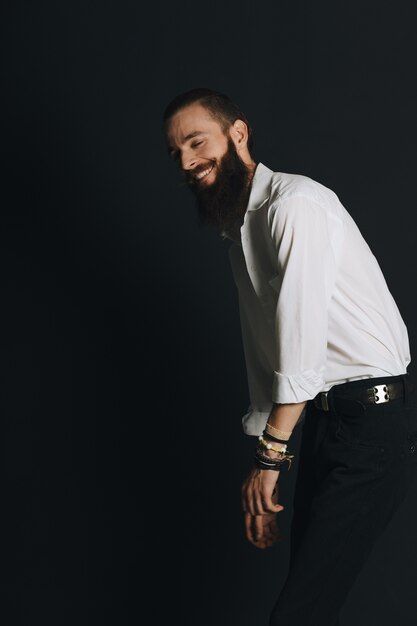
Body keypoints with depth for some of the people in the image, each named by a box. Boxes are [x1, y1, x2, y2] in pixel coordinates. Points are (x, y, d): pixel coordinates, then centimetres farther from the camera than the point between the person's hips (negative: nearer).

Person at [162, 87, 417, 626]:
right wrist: (261, 466, 20)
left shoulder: (294, 205, -13)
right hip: (322, 419, 9)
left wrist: (271, 452, -10)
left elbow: (302, 342, -19)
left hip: (372, 422, -9)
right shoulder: (238, 230, 17)